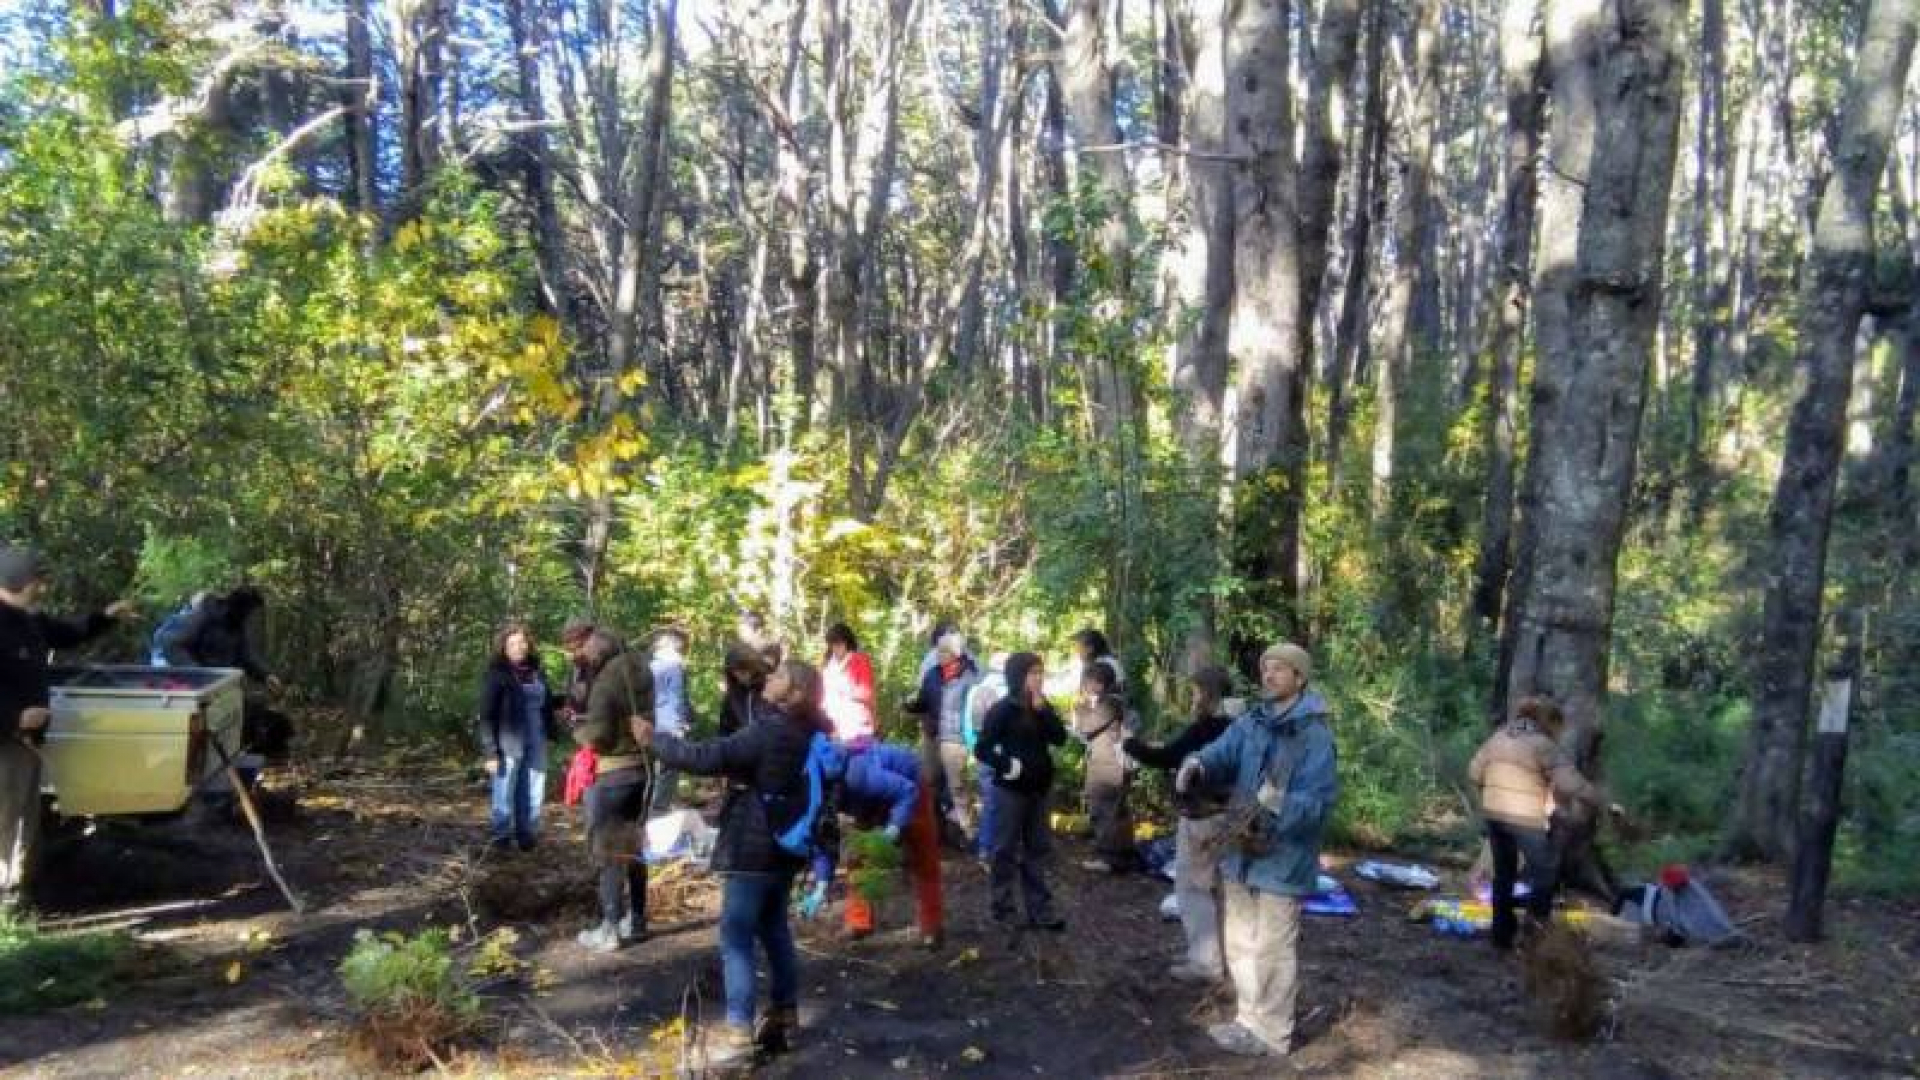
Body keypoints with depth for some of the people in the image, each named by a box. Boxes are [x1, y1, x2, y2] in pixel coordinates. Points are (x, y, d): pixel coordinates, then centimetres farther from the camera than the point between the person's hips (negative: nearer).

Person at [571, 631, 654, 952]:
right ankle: (636, 920, 24)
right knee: (632, 845, 17)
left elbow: (597, 735, -22)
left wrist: (577, 728, -2)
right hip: (643, 765, 8)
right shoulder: (640, 667, 4)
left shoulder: (607, 679, -20)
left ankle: (610, 929, 6)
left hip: (612, 771, -8)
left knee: (606, 849, 2)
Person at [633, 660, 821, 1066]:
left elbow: (707, 758, -24)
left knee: (736, 937, -3)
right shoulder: (806, 733, 6)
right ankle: (786, 1015, 25)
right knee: (774, 929, 18)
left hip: (752, 850, -9)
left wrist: (654, 739, -15)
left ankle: (738, 1031, -3)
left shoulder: (768, 732, -22)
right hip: (783, 846, 9)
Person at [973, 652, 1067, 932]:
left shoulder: (1043, 708, 8)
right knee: (1006, 851, 2)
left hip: (1038, 789, 6)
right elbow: (982, 749, -12)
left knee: (1038, 849, 11)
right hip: (1010, 790, -6)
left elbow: (1060, 738, -4)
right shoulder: (1003, 709, -11)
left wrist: (1042, 710, -12)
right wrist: (1006, 765, -21)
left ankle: (1040, 911, 18)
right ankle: (1003, 910, 11)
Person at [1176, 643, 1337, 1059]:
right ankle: (1249, 1020, 34)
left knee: (1272, 951, 4)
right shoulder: (1250, 723, 6)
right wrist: (1196, 766, -28)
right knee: (1240, 944, 18)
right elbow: (1220, 755, -5)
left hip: (1283, 858, -7)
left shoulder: (1315, 733, -15)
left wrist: (1270, 812, -34)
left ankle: (1272, 1034, 19)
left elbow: (1318, 800, -21)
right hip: (1242, 853, 7)